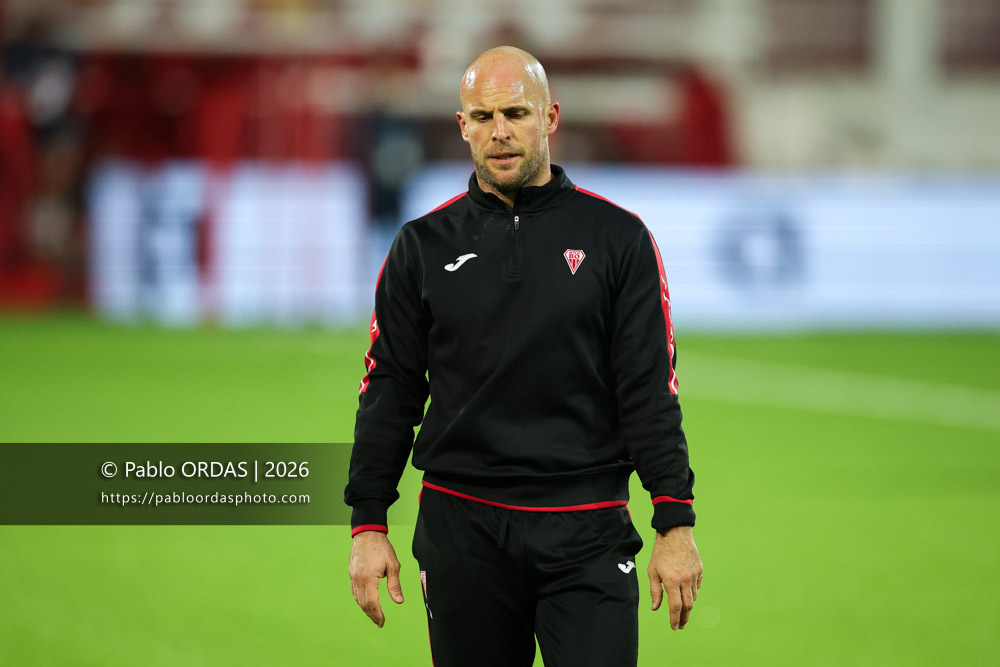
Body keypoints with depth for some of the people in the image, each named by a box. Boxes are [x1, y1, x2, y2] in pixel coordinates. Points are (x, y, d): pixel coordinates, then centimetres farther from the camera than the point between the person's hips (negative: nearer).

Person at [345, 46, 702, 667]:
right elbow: (390, 390, 8)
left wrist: (676, 524, -6)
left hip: (586, 534, -2)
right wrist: (369, 524, 2)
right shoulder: (423, 245, 7)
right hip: (461, 529, 2)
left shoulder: (617, 238, 2)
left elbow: (651, 390, 0)